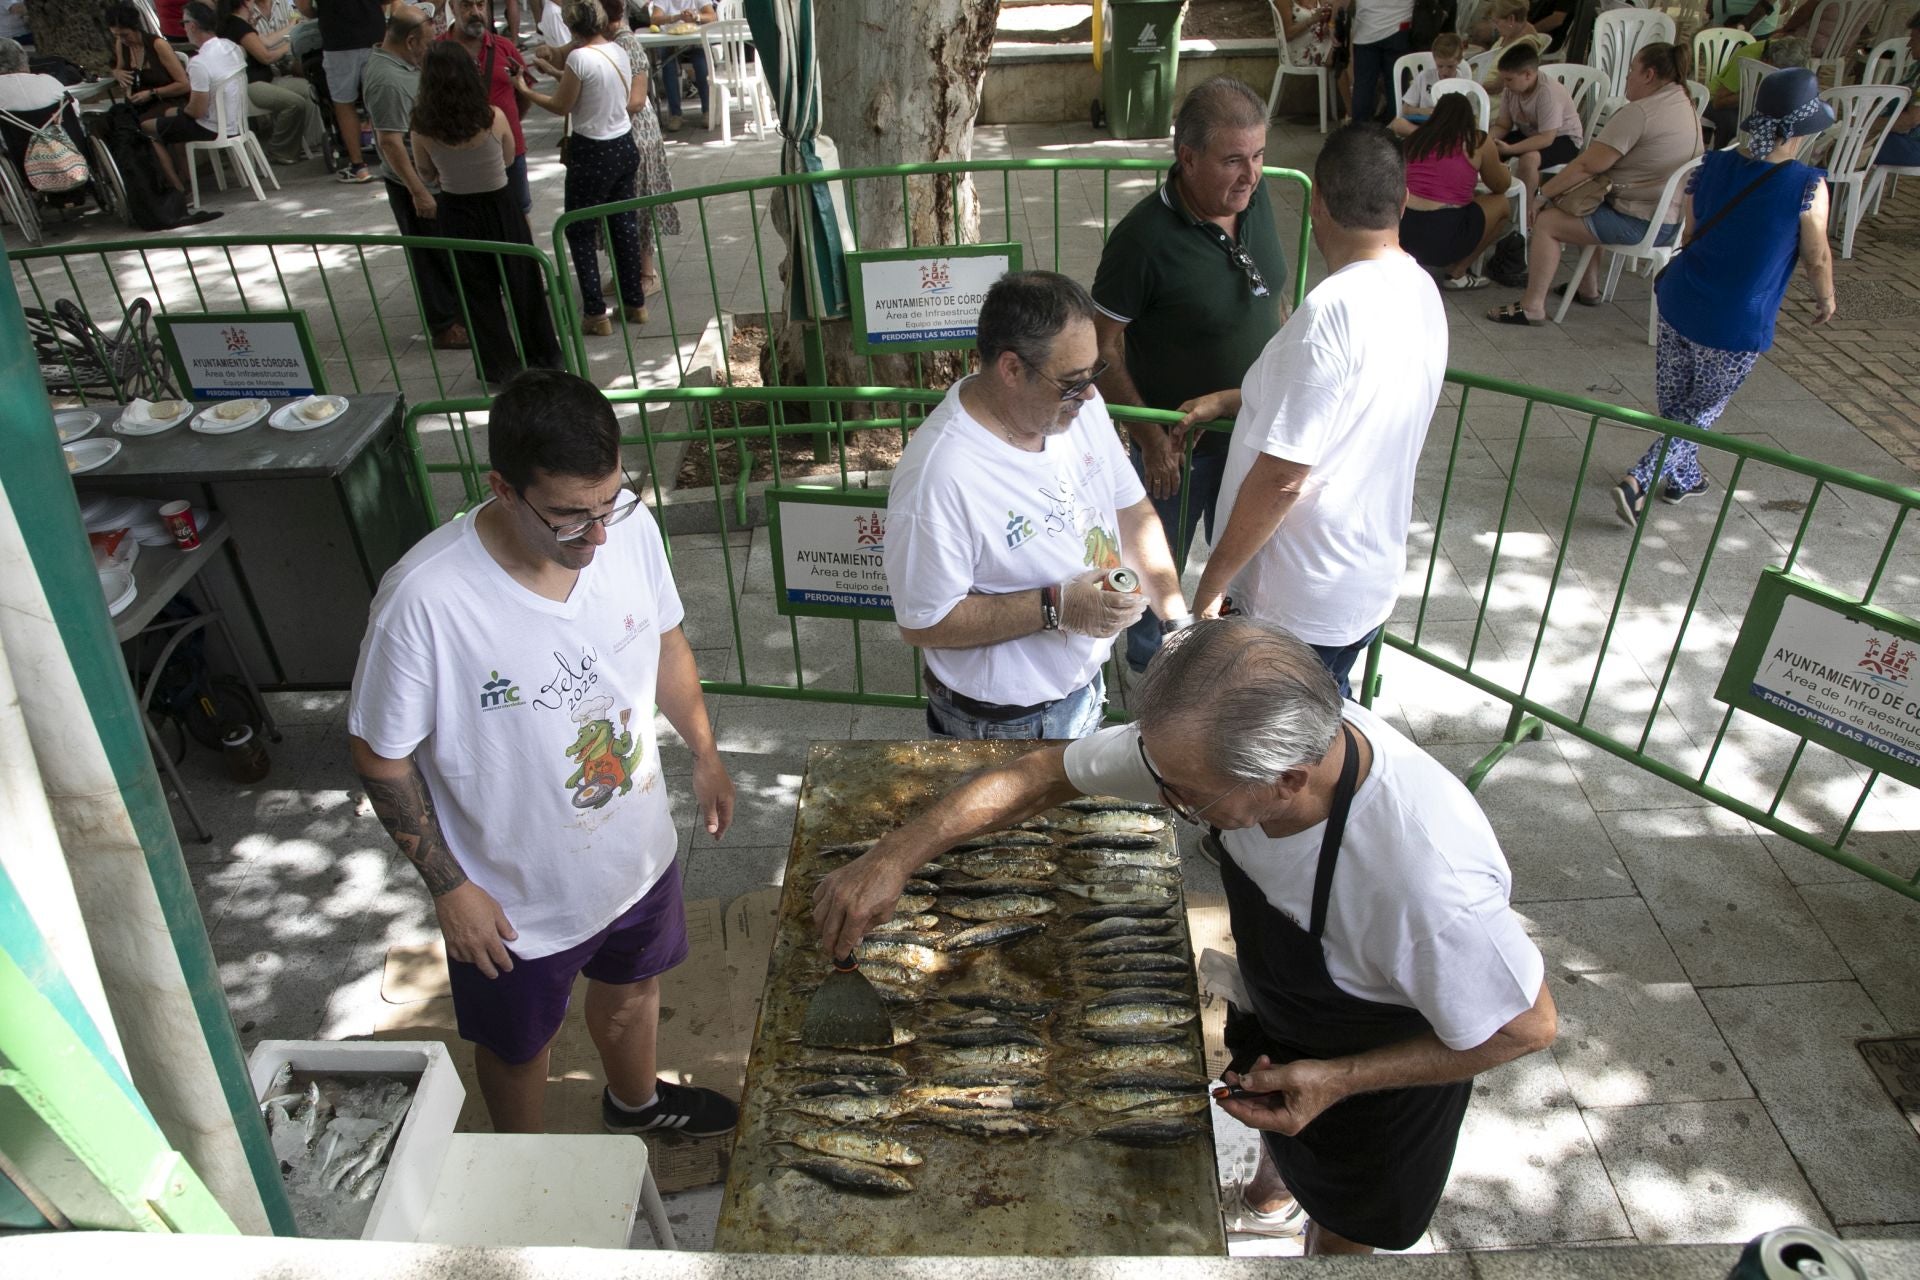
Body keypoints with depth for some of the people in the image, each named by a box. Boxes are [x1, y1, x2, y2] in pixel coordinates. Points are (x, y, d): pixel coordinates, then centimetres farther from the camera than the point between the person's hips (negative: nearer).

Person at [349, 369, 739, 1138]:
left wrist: (705, 755, 10)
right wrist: (448, 887, -14)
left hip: (639, 851, 4)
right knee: (518, 1046, 25)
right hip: (516, 901, -4)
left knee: (632, 985, 32)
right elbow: (382, 758, -18)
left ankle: (635, 1102, 65)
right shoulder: (425, 599, -34)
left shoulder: (630, 528, -20)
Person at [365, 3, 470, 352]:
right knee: (431, 257, 1)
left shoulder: (398, 64, 7)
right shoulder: (389, 81, -25)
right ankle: (444, 327, 11)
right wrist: (418, 192, -27)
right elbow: (389, 142, -27)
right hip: (413, 183, -10)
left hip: (429, 177, 10)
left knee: (446, 253, 21)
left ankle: (455, 309, 35)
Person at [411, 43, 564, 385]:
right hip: (500, 206, 0)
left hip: (457, 213, 0)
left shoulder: (424, 129, -14)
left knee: (477, 291, 14)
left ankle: (500, 365, 22)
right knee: (522, 282, 16)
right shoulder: (494, 118, -16)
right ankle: (543, 356, 28)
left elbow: (426, 176, 0)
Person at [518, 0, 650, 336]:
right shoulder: (618, 51, 2)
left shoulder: (579, 57, -18)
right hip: (624, 146, 7)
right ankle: (635, 303, 24)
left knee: (580, 232, 5)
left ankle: (595, 314, 4)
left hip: (592, 154, -7)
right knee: (624, 226, 16)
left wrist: (526, 91, 5)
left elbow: (561, 106, -10)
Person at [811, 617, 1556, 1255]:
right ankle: (1269, 1198, 70)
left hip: (1386, 1065, -5)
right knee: (1270, 1116, 35)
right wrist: (897, 855, -26)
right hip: (1277, 1012, 6)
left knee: (1345, 1227, 23)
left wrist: (1339, 1080, -29)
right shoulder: (1210, 741, -32)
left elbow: (1528, 1027, -27)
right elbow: (1045, 773, -20)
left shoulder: (1430, 884, -47)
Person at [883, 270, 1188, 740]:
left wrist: (1178, 619, -8)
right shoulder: (939, 473, -32)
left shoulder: (1080, 404, -8)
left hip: (1085, 683, 7)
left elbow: (1132, 512, 3)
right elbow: (922, 623, -26)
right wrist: (1055, 607, -31)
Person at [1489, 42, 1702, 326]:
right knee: (1588, 209, 31)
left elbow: (1587, 165, -21)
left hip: (1640, 224, -10)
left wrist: (1543, 194, -11)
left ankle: (1532, 306, -7)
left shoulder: (1639, 112, -20)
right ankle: (1588, 289, 33)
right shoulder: (1688, 107, 11)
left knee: (1547, 221, -6)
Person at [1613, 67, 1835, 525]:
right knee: (1701, 413, 13)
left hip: (1680, 303, 5)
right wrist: (1826, 299, 16)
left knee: (1675, 404, 21)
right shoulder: (1807, 187, -16)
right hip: (1735, 328, -5)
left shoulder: (1711, 167, -4)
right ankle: (1639, 483, 1)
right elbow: (1816, 259, -4)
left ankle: (1682, 477, 41)